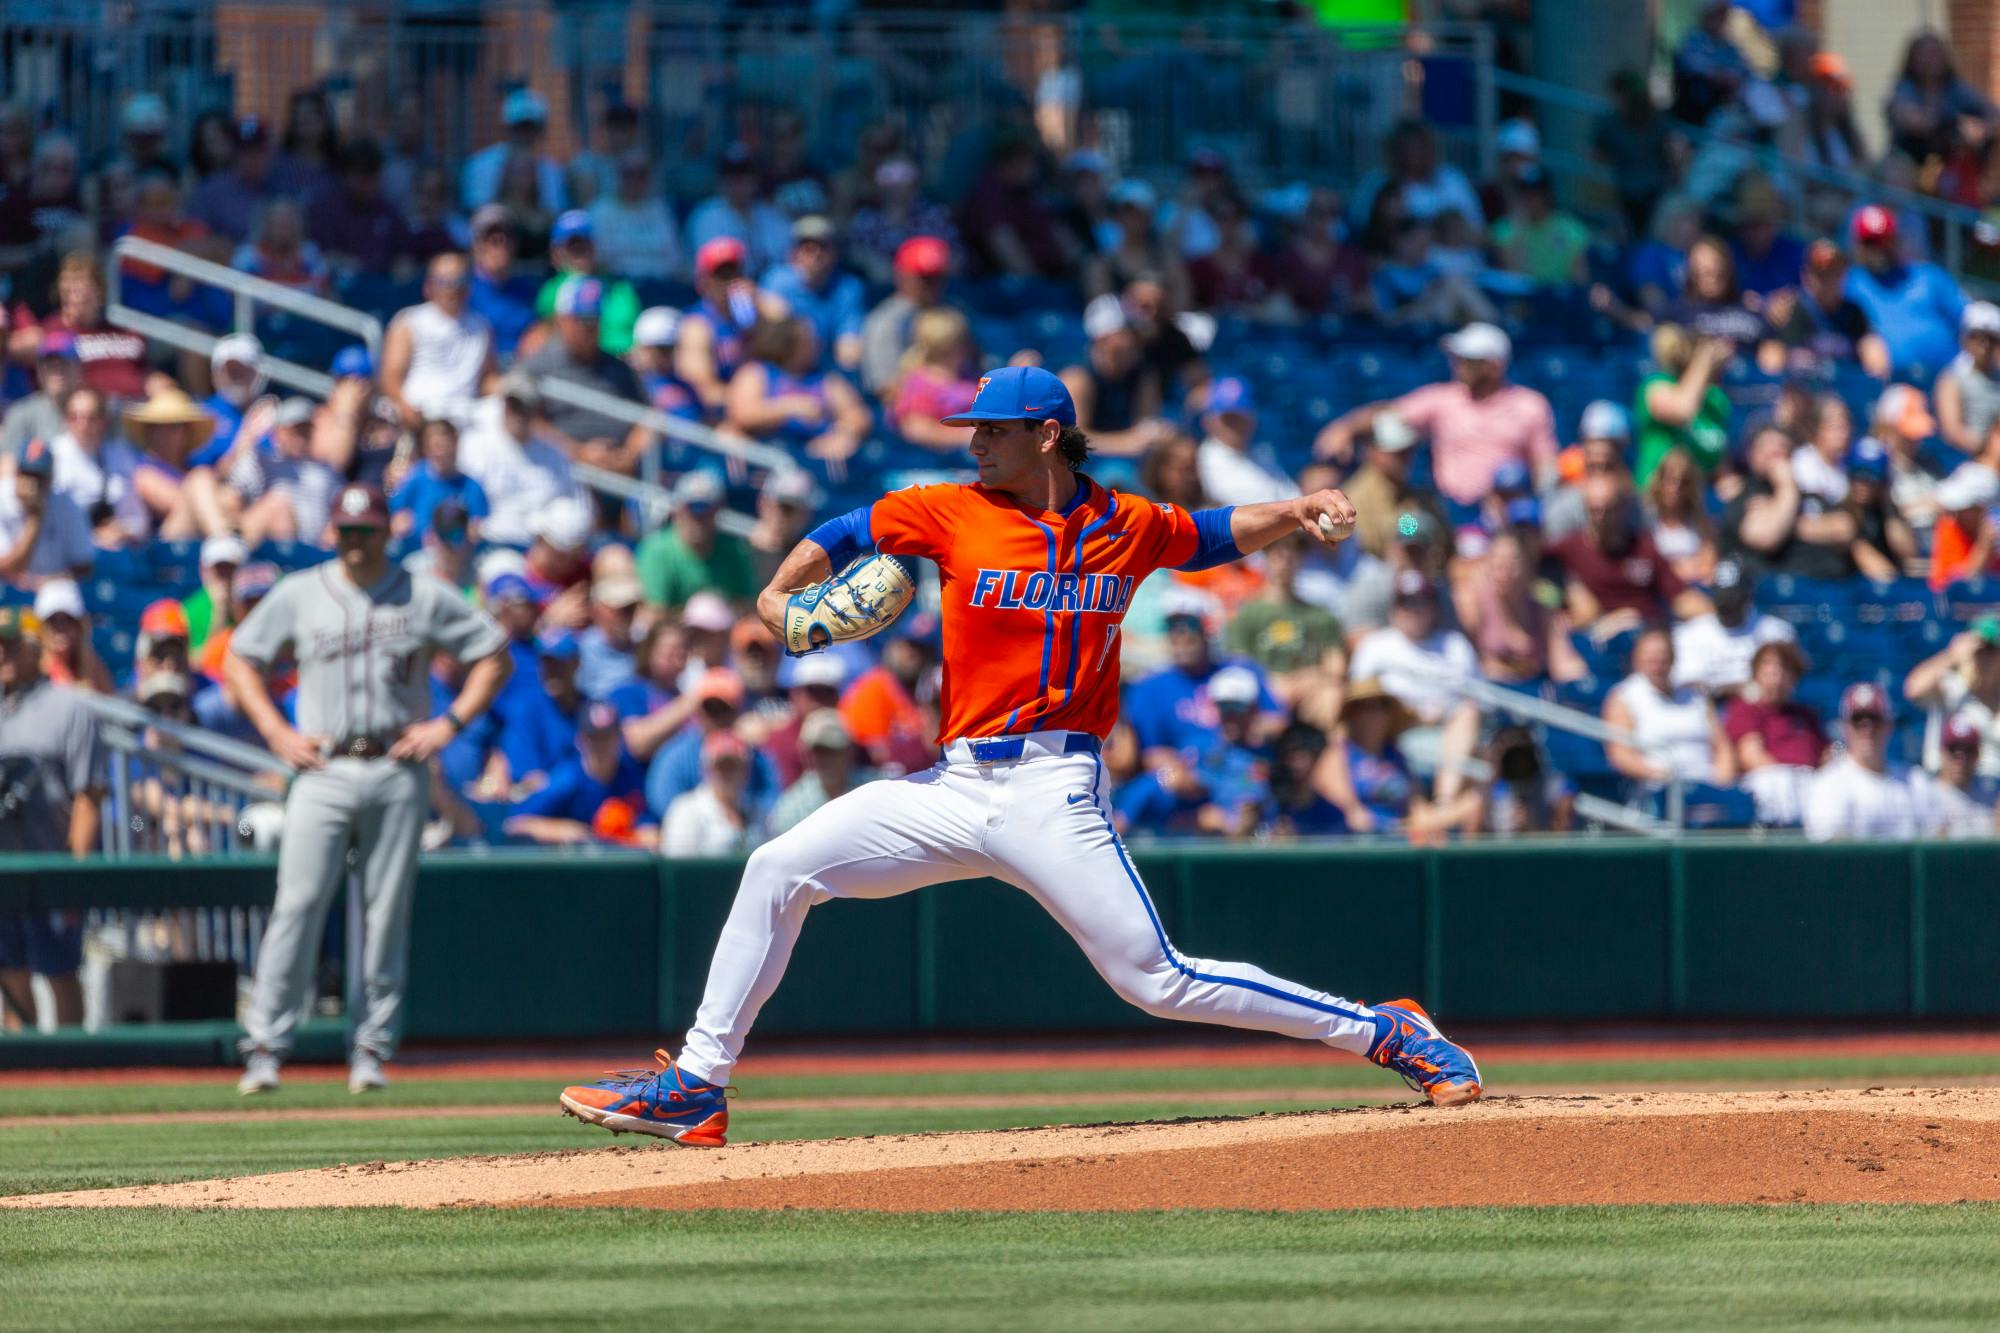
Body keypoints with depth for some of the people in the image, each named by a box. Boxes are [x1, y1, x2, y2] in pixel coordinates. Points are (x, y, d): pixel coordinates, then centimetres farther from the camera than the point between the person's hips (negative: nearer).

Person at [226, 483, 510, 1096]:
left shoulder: (424, 598, 7)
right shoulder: (298, 595, 9)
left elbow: (493, 655, 11)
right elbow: (239, 660, 15)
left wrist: (448, 724, 0)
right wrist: (277, 734, 3)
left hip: (397, 773, 0)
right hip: (324, 772, 0)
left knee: (387, 913, 0)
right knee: (298, 906, -11)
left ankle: (372, 1048, 8)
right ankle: (265, 1045, -10)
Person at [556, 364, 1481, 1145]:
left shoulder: (1127, 526, 4)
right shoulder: (955, 513, 4)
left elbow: (1218, 533, 20)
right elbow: (843, 535, 11)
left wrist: (1299, 511, 3)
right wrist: (780, 594, -7)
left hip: (1055, 792, -4)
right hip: (955, 786, 4)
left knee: (1159, 982, -11)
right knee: (779, 870, -5)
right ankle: (695, 1090, 0)